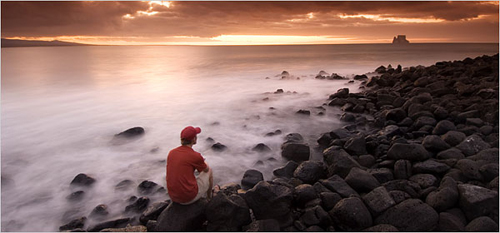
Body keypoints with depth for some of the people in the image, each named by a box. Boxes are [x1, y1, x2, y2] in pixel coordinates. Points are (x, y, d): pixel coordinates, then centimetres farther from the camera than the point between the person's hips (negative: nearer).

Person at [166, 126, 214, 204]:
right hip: (190, 197, -5)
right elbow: (206, 169, 5)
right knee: (209, 171, 20)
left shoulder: (171, 153, -1)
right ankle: (209, 197, 44)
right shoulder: (196, 156, -17)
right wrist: (203, 163, 29)